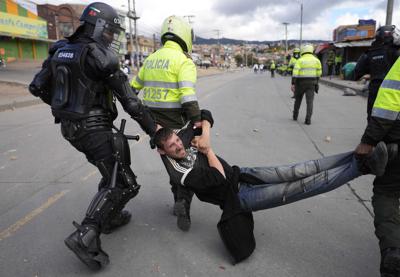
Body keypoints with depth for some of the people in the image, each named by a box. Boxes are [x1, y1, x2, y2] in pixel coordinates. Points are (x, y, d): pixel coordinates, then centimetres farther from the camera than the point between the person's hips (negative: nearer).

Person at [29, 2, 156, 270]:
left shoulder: (61, 50, 8)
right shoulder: (98, 55, -16)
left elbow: (37, 87, 12)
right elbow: (129, 99, -15)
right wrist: (152, 128, -8)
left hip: (71, 127, 9)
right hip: (94, 130, -9)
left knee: (114, 170, 24)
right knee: (123, 183, -2)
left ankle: (110, 217, 33)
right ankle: (86, 236, -9)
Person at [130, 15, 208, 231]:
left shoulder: (151, 58, 13)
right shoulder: (184, 61, -9)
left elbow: (135, 86, 23)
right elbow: (188, 96, -22)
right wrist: (197, 122, -24)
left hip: (153, 120, 7)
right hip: (175, 122, -7)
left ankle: (179, 199, 26)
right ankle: (183, 202, -6)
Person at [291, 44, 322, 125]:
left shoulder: (300, 60, -5)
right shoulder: (316, 60, 3)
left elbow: (295, 72, -16)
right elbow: (318, 73, 12)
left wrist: (293, 84, -17)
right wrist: (316, 81, 26)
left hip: (300, 83, -1)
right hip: (311, 83, 1)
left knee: (298, 99, 18)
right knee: (309, 101, -4)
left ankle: (295, 115, 28)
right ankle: (308, 119, -16)